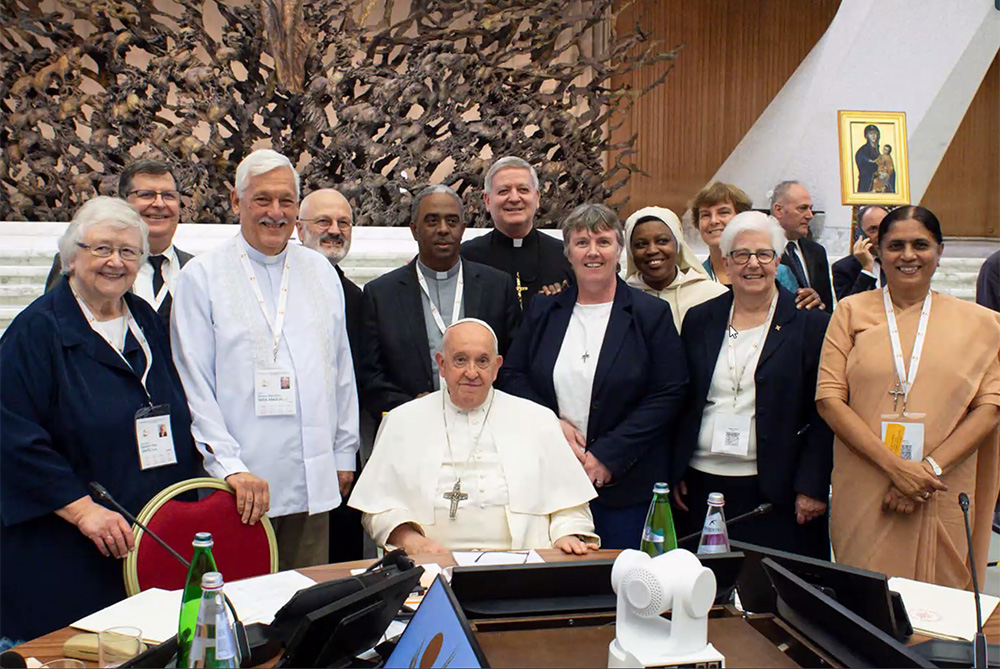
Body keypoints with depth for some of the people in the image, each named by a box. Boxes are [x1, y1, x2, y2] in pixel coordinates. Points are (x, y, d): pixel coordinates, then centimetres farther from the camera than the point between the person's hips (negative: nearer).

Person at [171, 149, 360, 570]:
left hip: (314, 482, 4)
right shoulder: (201, 277, 0)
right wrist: (229, 467, -14)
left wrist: (344, 454, 13)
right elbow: (194, 385, -5)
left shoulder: (321, 272, 13)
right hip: (240, 484, -4)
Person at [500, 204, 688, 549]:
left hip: (625, 486, -2)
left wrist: (608, 456, -13)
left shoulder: (652, 313, -1)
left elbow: (669, 395, -7)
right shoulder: (543, 310, 9)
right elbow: (512, 377, 10)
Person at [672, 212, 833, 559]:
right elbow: (680, 404, 12)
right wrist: (675, 474, 7)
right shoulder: (700, 320, 9)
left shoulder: (812, 325, 0)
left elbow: (823, 416, -2)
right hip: (702, 488, 3)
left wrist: (812, 487, -8)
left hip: (776, 493, -2)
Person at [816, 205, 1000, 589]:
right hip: (863, 496, 0)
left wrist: (930, 468, -12)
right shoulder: (852, 312, 5)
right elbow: (829, 398, -3)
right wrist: (895, 465, -12)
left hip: (943, 499, 1)